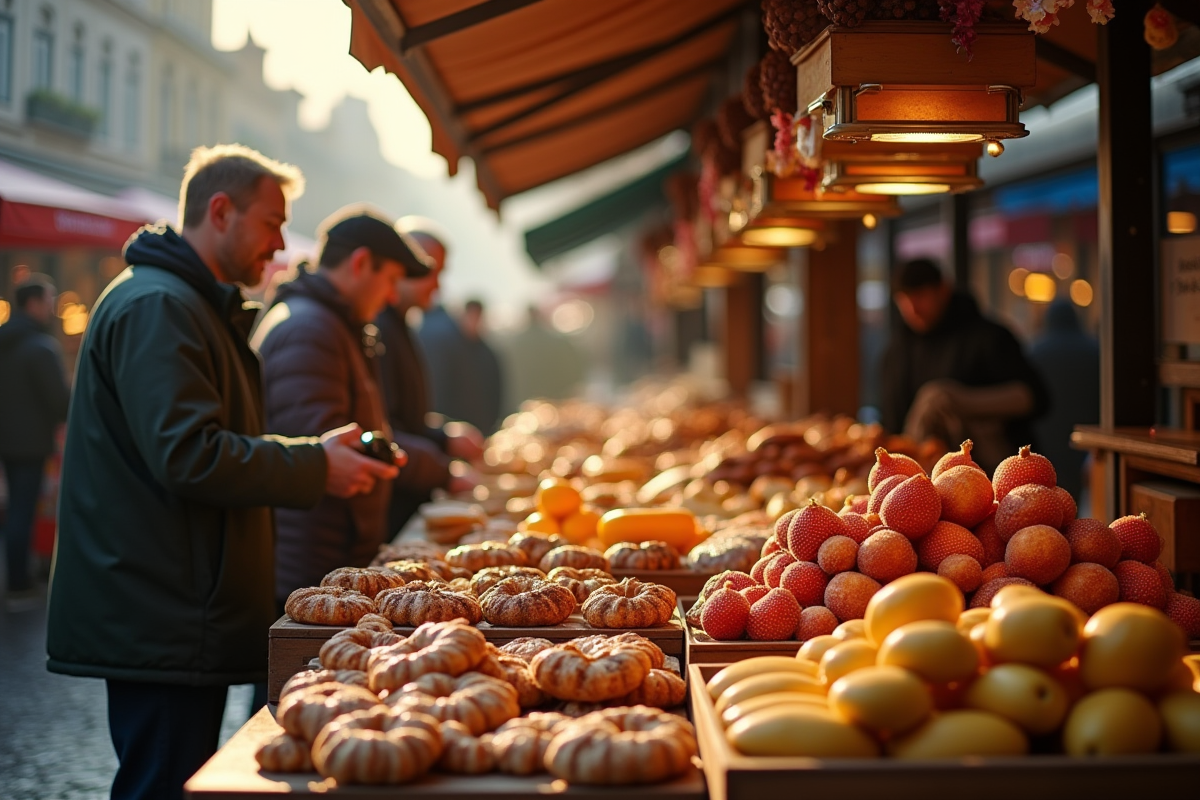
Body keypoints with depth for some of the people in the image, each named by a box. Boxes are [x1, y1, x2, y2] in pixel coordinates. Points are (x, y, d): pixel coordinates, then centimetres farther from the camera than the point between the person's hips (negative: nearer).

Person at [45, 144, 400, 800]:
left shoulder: (196, 305, 21)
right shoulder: (156, 307, -15)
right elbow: (189, 457, -24)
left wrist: (317, 455, 12)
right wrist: (315, 468, -16)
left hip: (177, 618, 11)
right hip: (160, 624, -11)